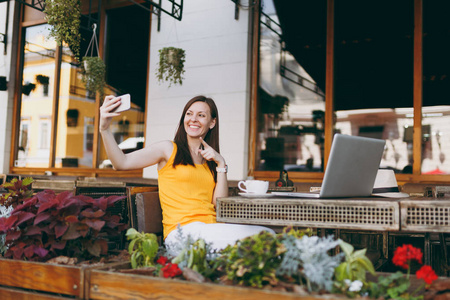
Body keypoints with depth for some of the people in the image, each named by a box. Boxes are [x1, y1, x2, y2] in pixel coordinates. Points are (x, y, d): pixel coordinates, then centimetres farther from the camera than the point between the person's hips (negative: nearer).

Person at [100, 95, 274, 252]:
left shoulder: (210, 160, 22)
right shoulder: (169, 149, 9)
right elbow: (122, 163, -3)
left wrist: (221, 164, 3)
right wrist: (104, 128, -16)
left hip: (211, 229, 6)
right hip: (180, 231, -6)